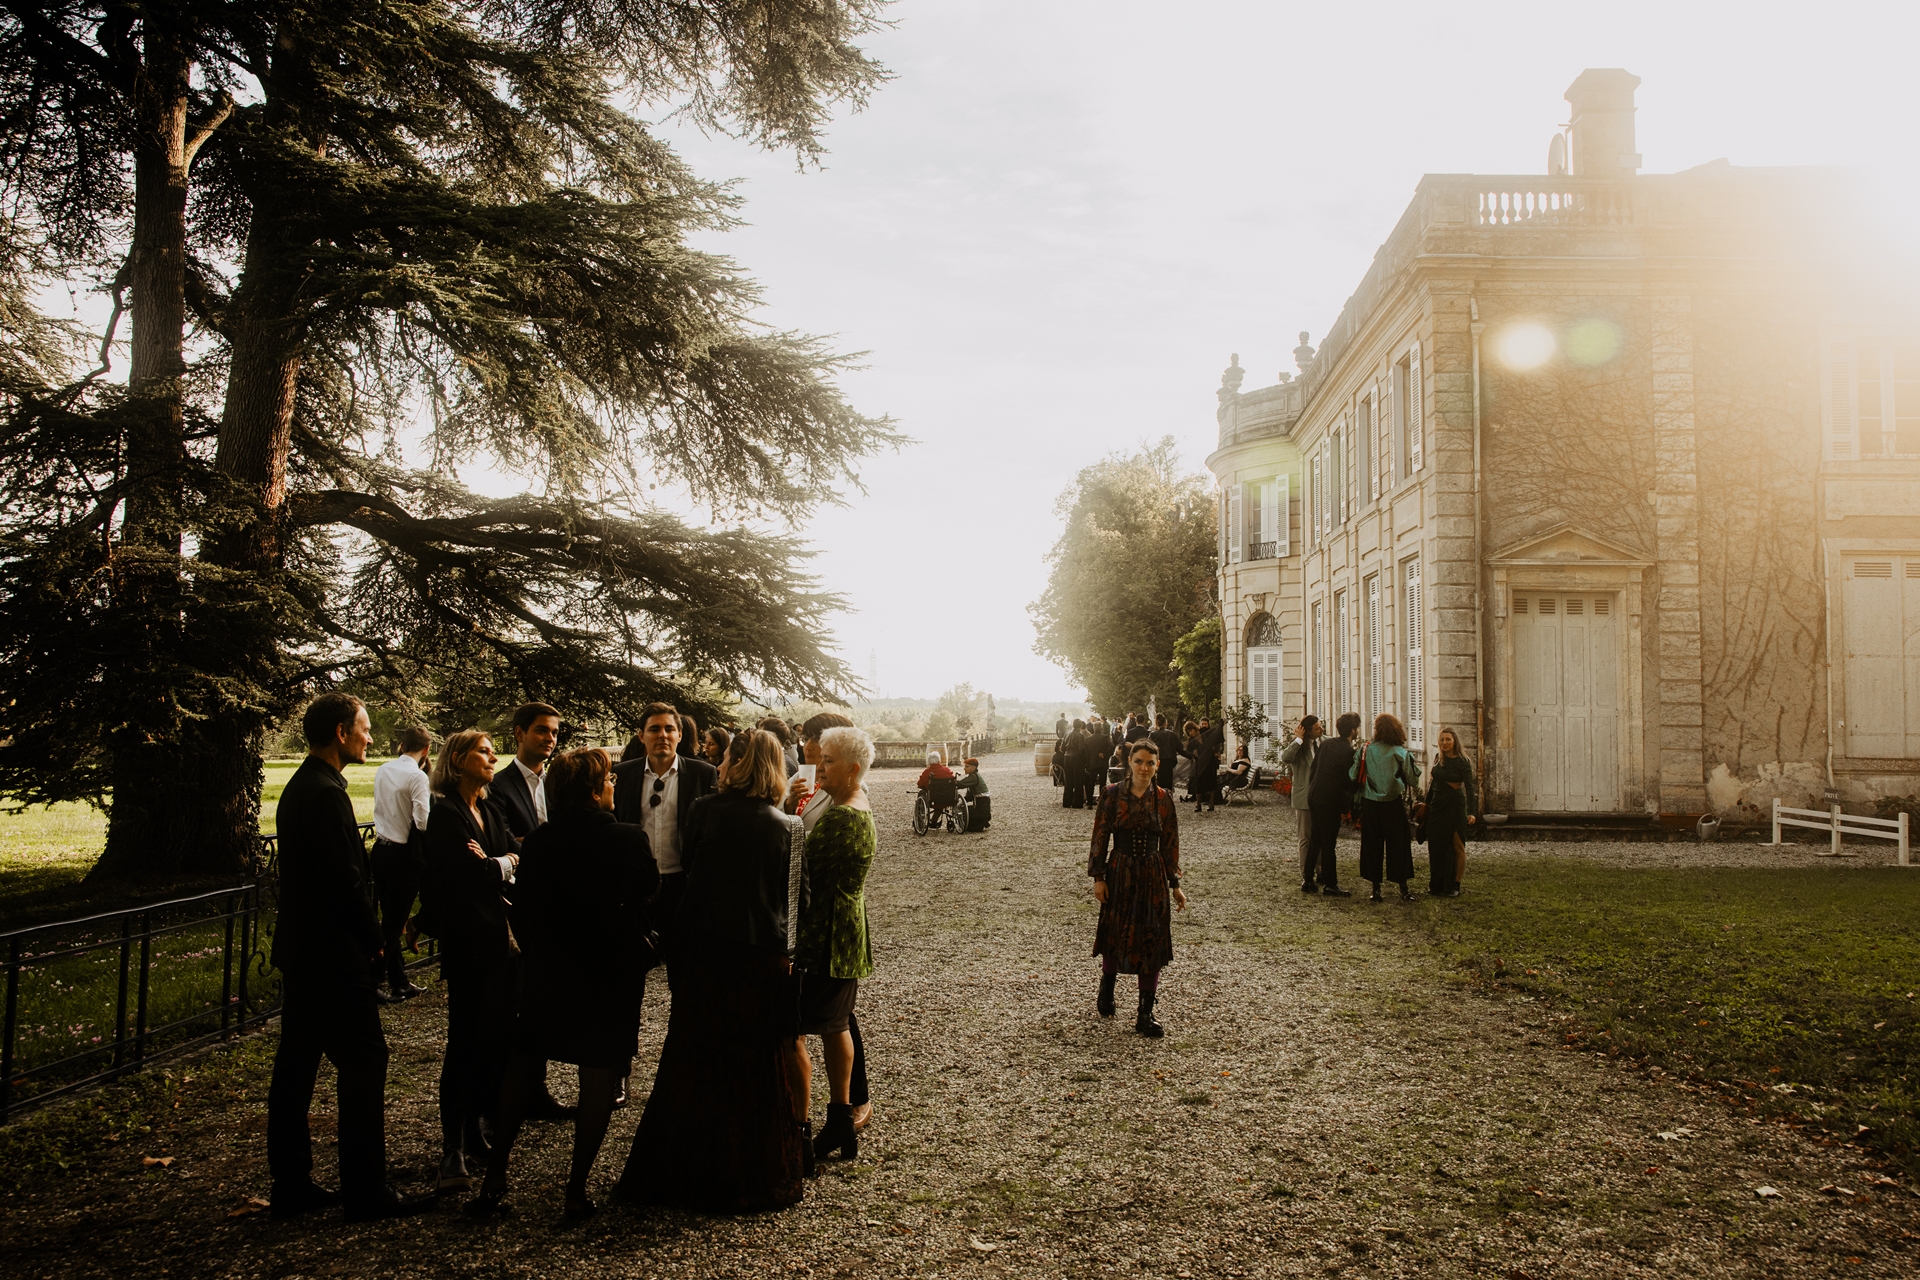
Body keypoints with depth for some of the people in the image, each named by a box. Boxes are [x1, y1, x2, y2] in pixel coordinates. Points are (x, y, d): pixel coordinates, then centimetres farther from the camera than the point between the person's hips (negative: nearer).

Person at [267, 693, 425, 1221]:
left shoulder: (299, 787, 13)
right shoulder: (326, 793, -19)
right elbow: (347, 880, -21)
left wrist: (365, 934, 13)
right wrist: (373, 939, -8)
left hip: (300, 952, 10)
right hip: (334, 955, -10)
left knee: (296, 1067, 13)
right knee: (363, 1064, -3)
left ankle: (291, 1186, 23)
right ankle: (367, 1192, 3)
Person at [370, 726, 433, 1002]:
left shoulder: (382, 770, 7)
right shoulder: (417, 776, -16)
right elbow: (423, 822, -19)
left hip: (380, 848, 8)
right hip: (403, 854, -8)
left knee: (391, 917, 14)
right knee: (393, 920, 2)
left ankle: (399, 982, 23)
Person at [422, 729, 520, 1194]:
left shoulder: (491, 812, 17)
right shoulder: (445, 813, -8)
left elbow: (521, 857, 7)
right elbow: (472, 872, -17)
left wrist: (494, 864, -11)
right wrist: (505, 864, 0)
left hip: (499, 936, 7)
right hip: (467, 941, -7)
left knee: (497, 1038, 8)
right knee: (467, 1040, -8)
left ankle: (475, 1135, 20)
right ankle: (453, 1152, -3)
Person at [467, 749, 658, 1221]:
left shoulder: (538, 841, -4)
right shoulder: (627, 839, -14)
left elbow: (521, 910, 1)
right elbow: (651, 899, -6)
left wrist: (537, 955, 14)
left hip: (548, 970, 3)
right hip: (610, 971, -3)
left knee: (523, 1068, 17)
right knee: (599, 1080, 7)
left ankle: (494, 1179, 20)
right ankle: (577, 1188, 12)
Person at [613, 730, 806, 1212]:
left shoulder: (704, 810, -7)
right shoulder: (783, 827, -9)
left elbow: (687, 865, 5)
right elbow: (791, 898, -4)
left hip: (704, 947, 1)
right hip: (761, 955, -1)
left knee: (694, 1062, 15)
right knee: (755, 1068, 12)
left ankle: (681, 1170, 26)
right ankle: (751, 1177, 21)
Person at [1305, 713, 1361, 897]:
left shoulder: (1325, 744, 6)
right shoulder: (1349, 752, -15)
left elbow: (1313, 769, 10)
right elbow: (1348, 782, -14)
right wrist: (1347, 808, -7)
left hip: (1314, 796, 7)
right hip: (1331, 801, -7)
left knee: (1316, 840, 18)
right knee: (1329, 843, 1)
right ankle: (1330, 885, 9)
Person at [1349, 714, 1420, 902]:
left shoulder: (1365, 750, -4)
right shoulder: (1401, 753, -6)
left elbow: (1353, 776, -4)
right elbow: (1412, 779, -2)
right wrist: (1413, 766, 16)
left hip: (1370, 804, 1)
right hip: (1393, 804, -1)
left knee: (1372, 845, 8)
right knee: (1397, 844, 9)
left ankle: (1376, 889, 10)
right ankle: (1403, 888, 14)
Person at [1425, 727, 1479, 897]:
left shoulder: (1463, 762, -9)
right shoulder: (1438, 759, 6)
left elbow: (1469, 787, -14)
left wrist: (1471, 812, -23)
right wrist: (1427, 803, 17)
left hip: (1455, 807, -5)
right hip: (1437, 806, 5)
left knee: (1456, 846, -1)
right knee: (1436, 846, 5)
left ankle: (1454, 886, 4)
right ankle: (1437, 885, 13)